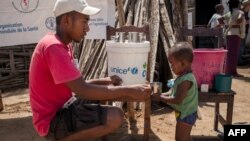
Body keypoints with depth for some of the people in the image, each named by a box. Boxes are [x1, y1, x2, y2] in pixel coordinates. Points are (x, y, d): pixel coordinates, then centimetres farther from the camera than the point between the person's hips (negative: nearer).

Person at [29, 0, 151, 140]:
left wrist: (105, 81, -1)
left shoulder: (62, 45, 9)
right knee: (115, 117, -22)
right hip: (53, 121, -10)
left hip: (62, 107, 10)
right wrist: (129, 90, -24)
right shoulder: (54, 47, -23)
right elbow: (83, 90, -29)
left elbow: (77, 84, 13)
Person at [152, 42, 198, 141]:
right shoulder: (184, 77, 3)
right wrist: (161, 95, -5)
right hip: (186, 114, 10)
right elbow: (174, 93, 8)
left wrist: (160, 98, -22)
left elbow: (177, 100, -30)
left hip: (185, 115, -10)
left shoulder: (186, 80, -29)